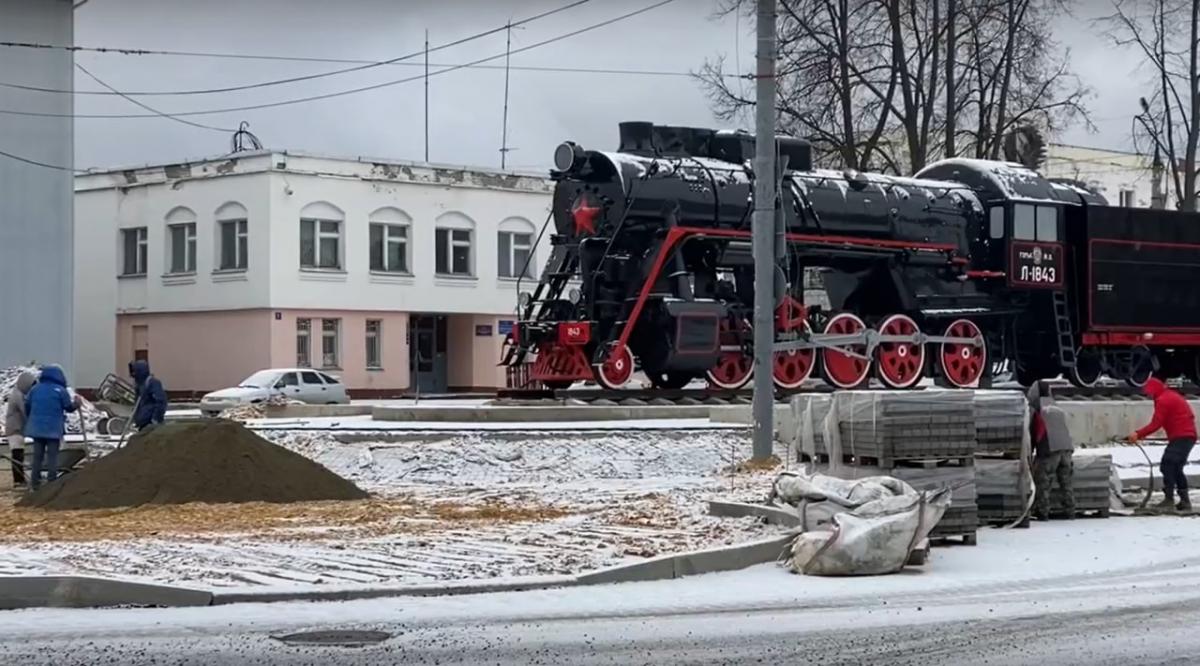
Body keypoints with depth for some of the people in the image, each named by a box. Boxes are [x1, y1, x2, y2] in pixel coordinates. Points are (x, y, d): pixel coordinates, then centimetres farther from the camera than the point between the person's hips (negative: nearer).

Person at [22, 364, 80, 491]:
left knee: (37, 456, 10)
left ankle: (35, 483, 9)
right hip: (54, 429, -4)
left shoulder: (35, 389, 6)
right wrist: (76, 403, 16)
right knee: (52, 456, 0)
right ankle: (52, 482, -5)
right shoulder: (60, 390, -7)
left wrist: (30, 421, 23)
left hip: (37, 428, 4)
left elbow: (27, 406, 10)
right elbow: (69, 407, -3)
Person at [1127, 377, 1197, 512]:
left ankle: (1169, 500, -14)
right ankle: (1184, 501, 14)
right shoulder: (1172, 396, 21)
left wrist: (1138, 434, -16)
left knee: (1167, 466, -11)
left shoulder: (1163, 400, -11)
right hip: (1188, 435, 10)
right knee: (1177, 468, 15)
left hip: (1180, 437, -10)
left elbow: (1156, 424, -17)